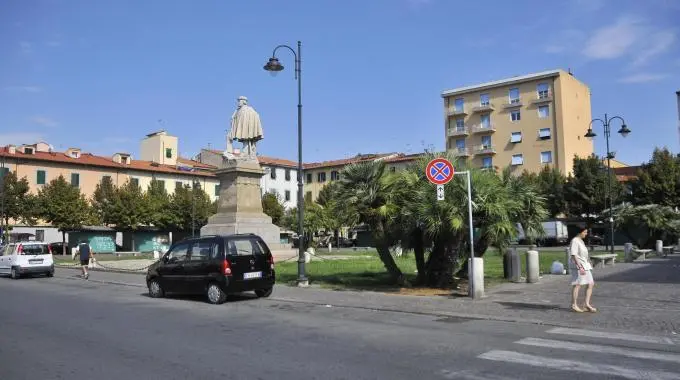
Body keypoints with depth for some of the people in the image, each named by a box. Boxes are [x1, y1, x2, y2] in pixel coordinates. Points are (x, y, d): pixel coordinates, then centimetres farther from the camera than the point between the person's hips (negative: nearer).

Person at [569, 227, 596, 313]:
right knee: (577, 285, -4)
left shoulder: (581, 241, 16)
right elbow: (573, 255, -21)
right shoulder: (575, 241, -14)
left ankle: (587, 304, 11)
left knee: (591, 284, 7)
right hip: (578, 266, -10)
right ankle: (574, 305, 4)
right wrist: (580, 267, -25)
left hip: (585, 265, 10)